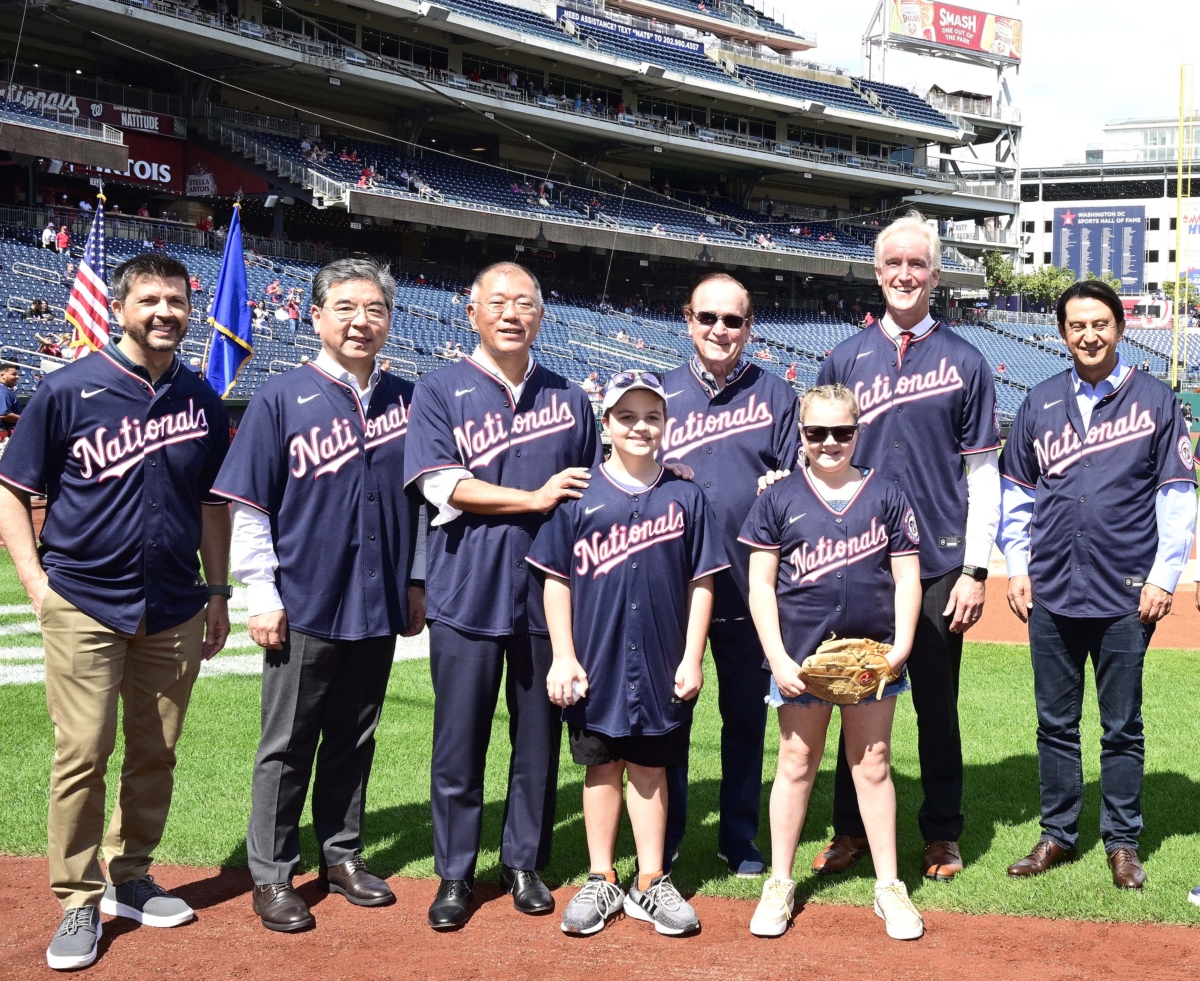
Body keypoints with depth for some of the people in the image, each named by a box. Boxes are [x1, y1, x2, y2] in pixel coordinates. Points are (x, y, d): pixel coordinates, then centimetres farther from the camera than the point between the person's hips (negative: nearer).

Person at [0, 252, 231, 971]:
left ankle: (130, 880, 25)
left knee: (156, 755, 10)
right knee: (83, 753, -3)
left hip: (175, 609, 4)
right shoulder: (69, 389, -4)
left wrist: (218, 594, 13)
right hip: (86, 606, -4)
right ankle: (80, 902, 9)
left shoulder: (202, 401, 8)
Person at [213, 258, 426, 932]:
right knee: (288, 745, 5)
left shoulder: (407, 400, 7)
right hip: (304, 605, -3)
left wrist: (417, 583, 10)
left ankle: (343, 855, 27)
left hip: (379, 607, 4)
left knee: (355, 740, 14)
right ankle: (272, 874, 15)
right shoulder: (281, 398, -4)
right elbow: (248, 507, -4)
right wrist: (261, 594, -9)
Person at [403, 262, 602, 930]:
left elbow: (596, 493, 14)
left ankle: (525, 864, 22)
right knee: (460, 743, 3)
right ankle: (455, 875, 16)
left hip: (550, 592, 3)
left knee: (540, 738, 8)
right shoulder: (441, 391, 3)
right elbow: (442, 485, -9)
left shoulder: (569, 398, 12)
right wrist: (536, 499, -11)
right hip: (467, 593, -2)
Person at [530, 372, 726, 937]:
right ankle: (601, 882, 21)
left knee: (650, 768, 9)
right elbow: (556, 579, 0)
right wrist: (563, 656, -5)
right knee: (602, 767, 10)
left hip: (662, 665, 0)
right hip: (596, 662, 0)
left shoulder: (684, 497, 1)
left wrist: (692, 658, -2)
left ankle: (651, 884, 19)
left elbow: (701, 583, 3)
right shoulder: (580, 496, -1)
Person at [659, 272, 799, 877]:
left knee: (745, 713, 9)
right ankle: (663, 839, 19)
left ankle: (740, 837, 22)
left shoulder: (776, 395, 7)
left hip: (749, 584, 0)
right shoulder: (659, 394, 9)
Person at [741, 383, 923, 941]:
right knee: (796, 764, 9)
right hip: (802, 657, 0)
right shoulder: (779, 499, 1)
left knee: (873, 765, 9)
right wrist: (778, 658, -8)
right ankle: (780, 883, 21)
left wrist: (900, 645, -8)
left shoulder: (886, 496, 3)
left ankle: (889, 887, 19)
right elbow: (761, 584, -1)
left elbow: (907, 578, 4)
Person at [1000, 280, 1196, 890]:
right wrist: (1017, 569, 6)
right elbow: (1016, 492, 13)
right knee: (1055, 723, 10)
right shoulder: (1040, 403, 8)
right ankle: (1058, 835, 21)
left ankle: (1122, 842, 18)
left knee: (1122, 726, 6)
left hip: (1126, 595, -2)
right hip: (1051, 592, 3)